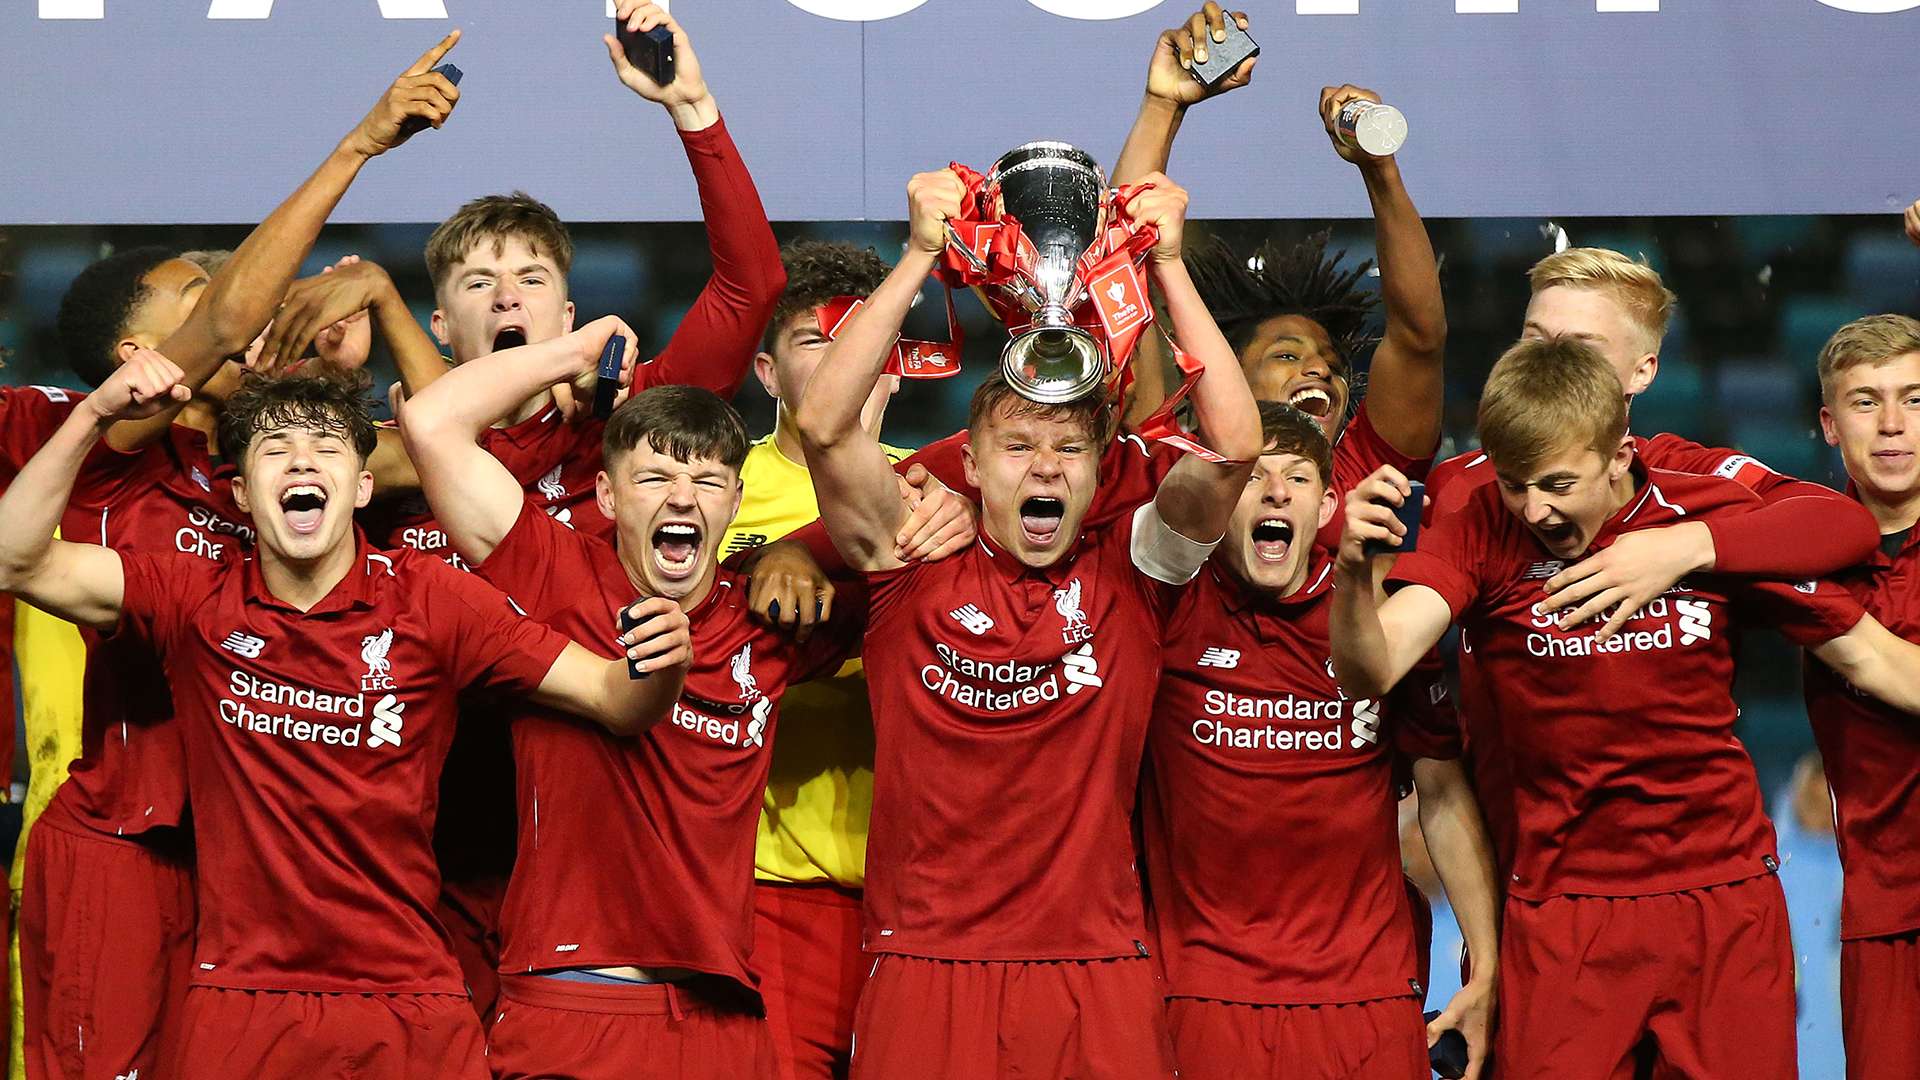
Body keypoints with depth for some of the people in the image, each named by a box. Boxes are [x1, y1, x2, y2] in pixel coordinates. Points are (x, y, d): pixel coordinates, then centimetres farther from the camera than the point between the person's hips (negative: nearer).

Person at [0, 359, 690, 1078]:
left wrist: (660, 665, -27)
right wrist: (94, 415, -14)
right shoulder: (196, 601, 2)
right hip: (240, 1012, 0)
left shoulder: (427, 600, -1)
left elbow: (615, 701, -4)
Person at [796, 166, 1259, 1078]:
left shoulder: (1127, 574, 5)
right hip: (927, 974, -1)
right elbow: (824, 426, -11)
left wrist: (1167, 262, -10)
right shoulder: (918, 571, 3)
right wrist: (921, 254, -13)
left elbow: (1234, 446, -8)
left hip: (1096, 979, 1)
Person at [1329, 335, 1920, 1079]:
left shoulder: (1719, 518, -5)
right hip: (1563, 915, -1)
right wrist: (1355, 575, -39)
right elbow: (1369, 673, -20)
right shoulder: (1483, 531, -7)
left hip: (1727, 904, 1)